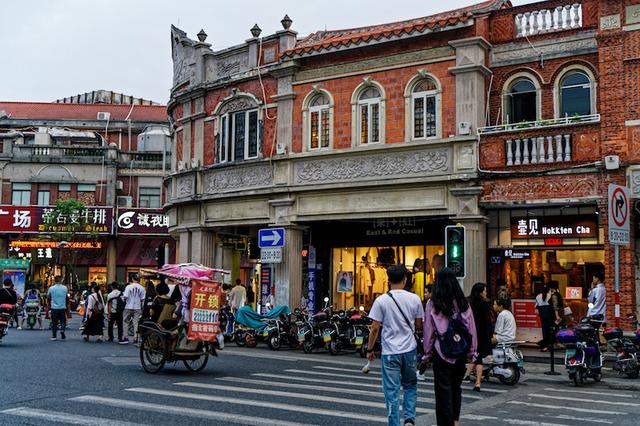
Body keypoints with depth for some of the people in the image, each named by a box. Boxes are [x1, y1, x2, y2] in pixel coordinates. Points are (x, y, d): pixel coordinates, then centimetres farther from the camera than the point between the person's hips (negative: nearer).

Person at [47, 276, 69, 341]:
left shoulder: (51, 288, -6)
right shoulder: (65, 288, -2)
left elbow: (48, 296, 9)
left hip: (54, 307, -1)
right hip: (62, 307, 1)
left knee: (54, 322, 7)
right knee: (63, 321, 12)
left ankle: (54, 336, 7)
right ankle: (62, 329, -13)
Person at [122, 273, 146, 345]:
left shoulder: (129, 287, -10)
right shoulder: (141, 288, -3)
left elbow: (125, 297, -15)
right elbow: (142, 299, 0)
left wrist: (124, 299, 8)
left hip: (129, 307, -2)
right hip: (137, 308, 2)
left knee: (126, 322, 10)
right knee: (136, 323, 7)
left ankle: (126, 337, 7)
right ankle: (135, 338, 5)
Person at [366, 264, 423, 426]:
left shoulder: (381, 300, -9)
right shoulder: (414, 299, -2)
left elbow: (375, 328, -8)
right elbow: (419, 325, 6)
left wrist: (370, 349, 4)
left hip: (390, 352, -2)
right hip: (410, 350, 2)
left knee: (392, 392, 4)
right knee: (410, 386, 19)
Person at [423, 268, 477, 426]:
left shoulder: (432, 304, -8)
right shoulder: (463, 303, -1)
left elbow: (428, 331, -4)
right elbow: (472, 330, 3)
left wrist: (427, 353, 6)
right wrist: (472, 352, 12)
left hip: (441, 352, -3)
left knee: (443, 390, 5)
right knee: (456, 387, 20)